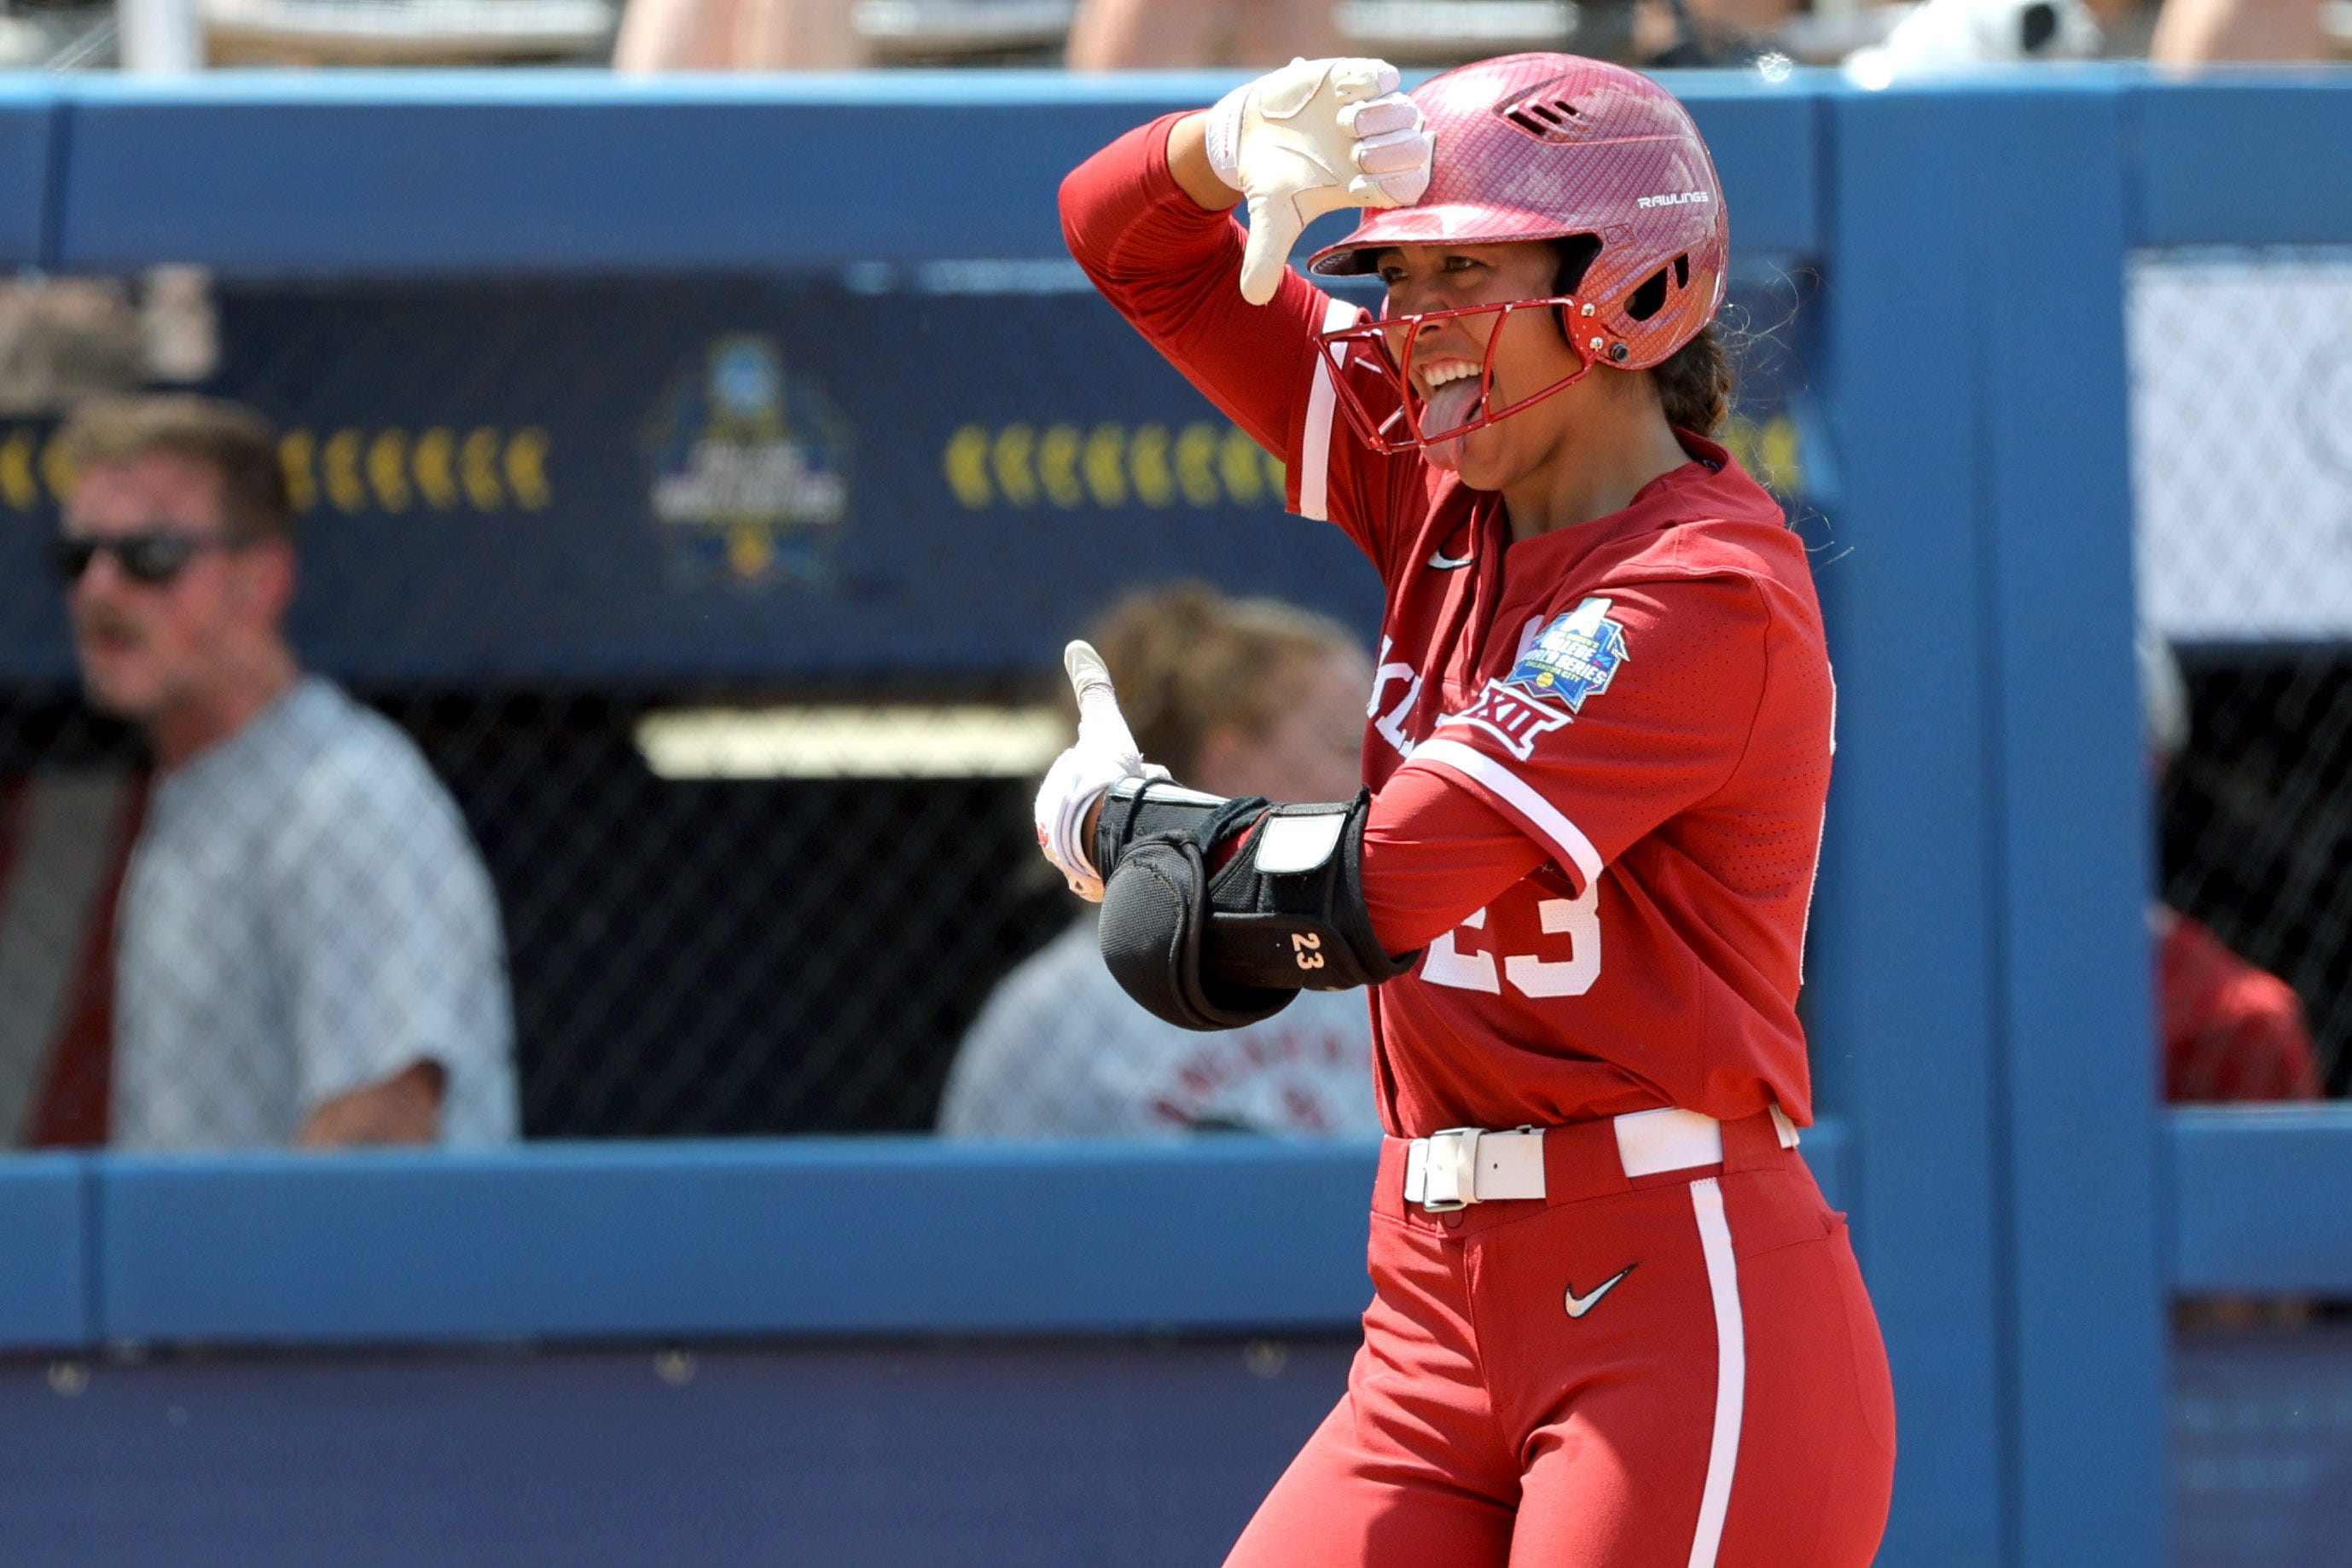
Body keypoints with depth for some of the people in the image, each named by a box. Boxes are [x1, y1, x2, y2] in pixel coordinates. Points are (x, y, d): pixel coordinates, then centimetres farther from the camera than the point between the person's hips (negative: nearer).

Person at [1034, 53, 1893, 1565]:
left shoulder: (1706, 587, -13)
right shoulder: (1443, 501, 12)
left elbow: (1370, 892, -19)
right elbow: (1127, 238, 15)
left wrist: (1119, 816, -1)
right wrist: (1242, 146, -8)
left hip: (1675, 1309, -8)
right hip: (1442, 1321, 8)